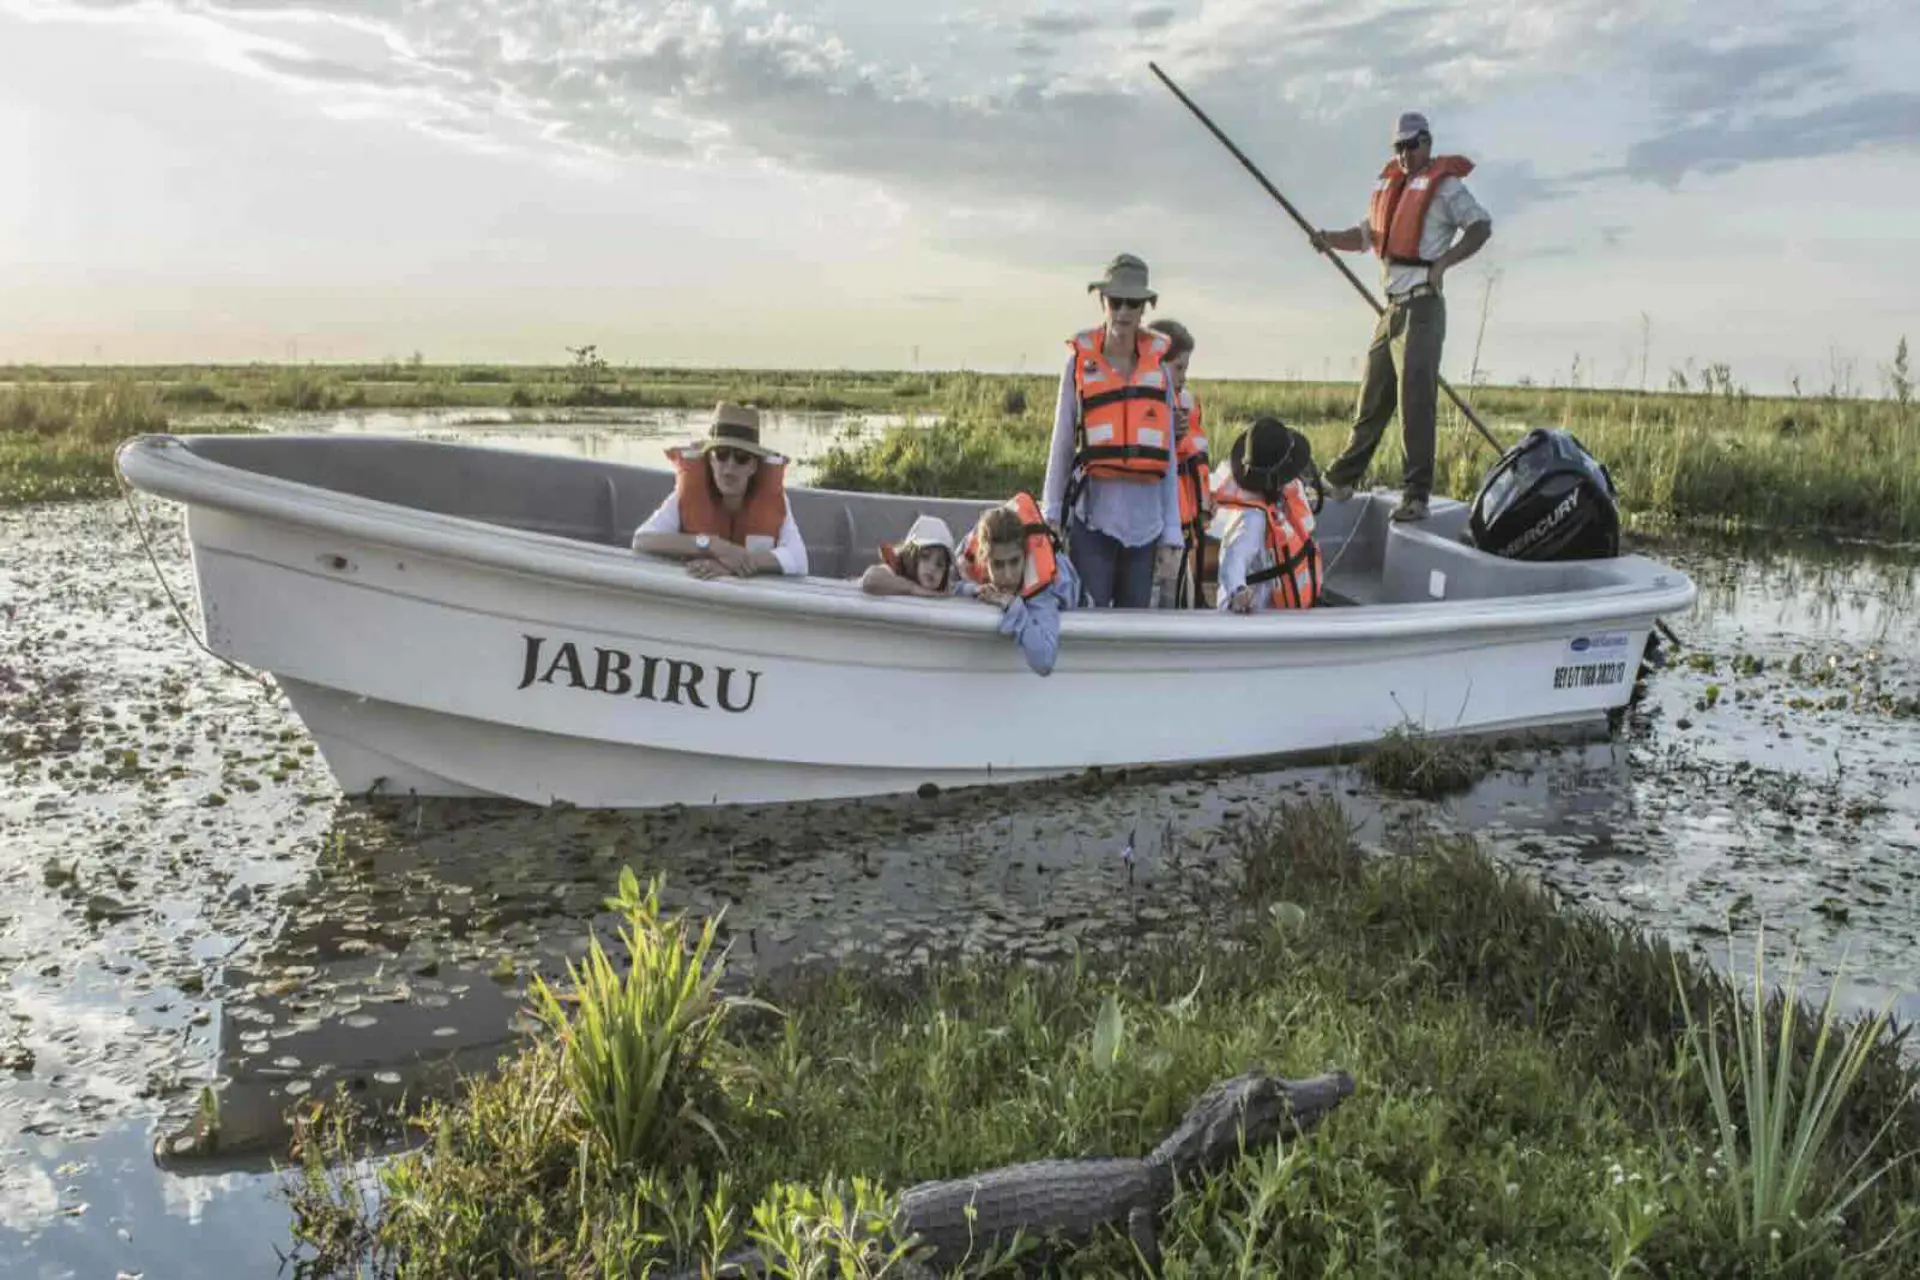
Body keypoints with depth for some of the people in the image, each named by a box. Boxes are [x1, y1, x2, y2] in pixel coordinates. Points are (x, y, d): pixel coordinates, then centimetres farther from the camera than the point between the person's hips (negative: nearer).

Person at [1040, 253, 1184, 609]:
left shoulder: (1157, 366, 6)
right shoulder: (1080, 361, 1)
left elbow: (1169, 458, 6)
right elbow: (1061, 445, 5)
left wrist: (1172, 537, 4)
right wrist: (1050, 516, 1)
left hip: (1145, 523, 2)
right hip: (1092, 519, -2)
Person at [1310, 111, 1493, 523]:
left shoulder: (1445, 184, -2)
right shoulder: (1389, 184, 19)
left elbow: (1481, 226, -10)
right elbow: (1367, 234, 22)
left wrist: (1443, 262, -22)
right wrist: (1329, 239, 3)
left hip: (1422, 306, -7)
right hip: (1391, 307, 7)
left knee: (1415, 400, -10)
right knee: (1372, 399, 13)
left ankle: (1416, 496, -8)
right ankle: (1341, 480, 23)